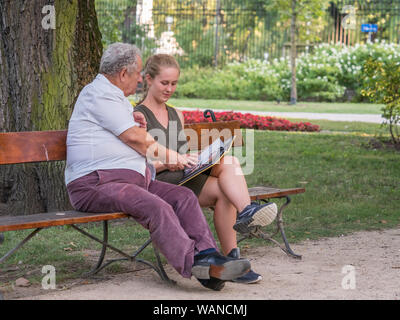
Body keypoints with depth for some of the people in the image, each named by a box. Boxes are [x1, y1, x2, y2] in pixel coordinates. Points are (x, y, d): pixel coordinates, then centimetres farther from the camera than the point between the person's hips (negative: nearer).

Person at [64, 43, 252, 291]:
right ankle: (192, 263, -39)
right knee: (156, 208, -31)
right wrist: (170, 157, 4)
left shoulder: (117, 98, 26)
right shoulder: (98, 94, -7)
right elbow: (134, 139, -9)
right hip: (96, 184, -10)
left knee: (184, 196, -9)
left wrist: (139, 128, 9)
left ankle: (208, 255, -23)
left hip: (134, 178, 10)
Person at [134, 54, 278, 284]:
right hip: (157, 183, -6)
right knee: (223, 191, -27)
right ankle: (231, 258, -31)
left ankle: (246, 212, -37)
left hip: (184, 177, 6)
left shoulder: (177, 115, 24)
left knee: (229, 161, -24)